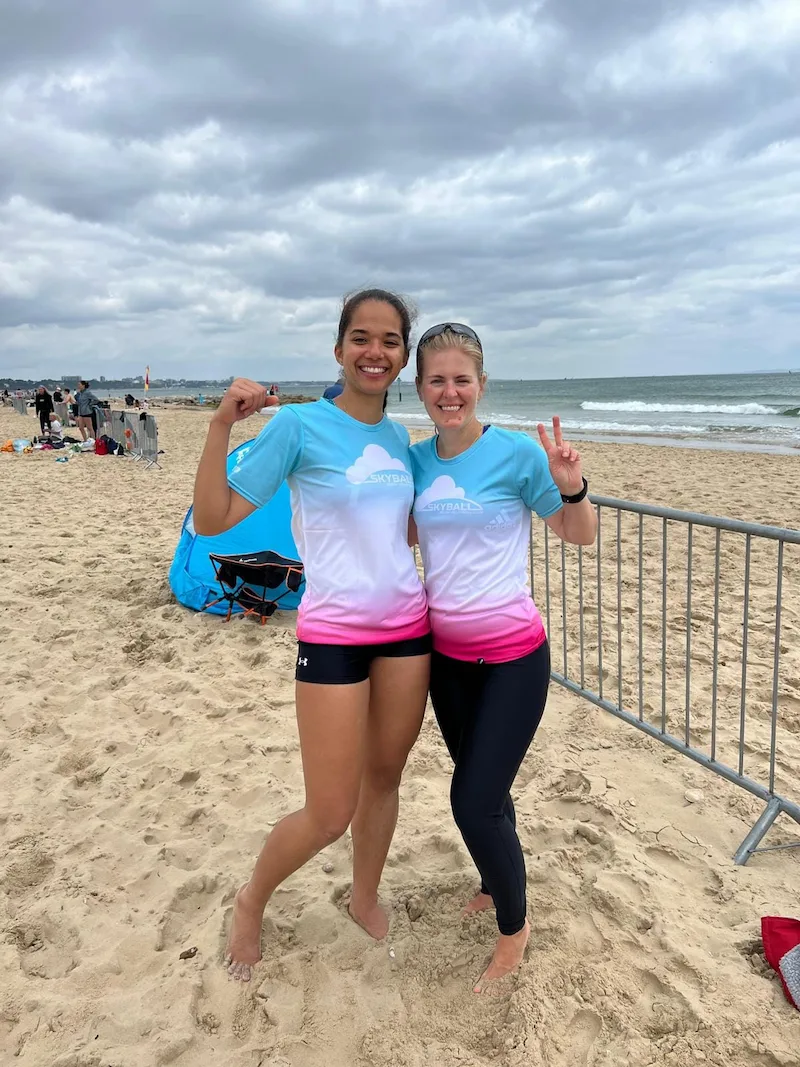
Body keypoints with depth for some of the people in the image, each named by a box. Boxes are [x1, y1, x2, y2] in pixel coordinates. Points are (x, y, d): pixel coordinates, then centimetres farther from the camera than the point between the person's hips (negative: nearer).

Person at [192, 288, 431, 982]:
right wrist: (222, 426, -22)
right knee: (330, 814, 1)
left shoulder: (399, 439, 7)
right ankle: (253, 901, 32)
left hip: (406, 628, 5)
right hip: (333, 635, -5)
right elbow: (212, 519, -12)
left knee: (384, 779, 16)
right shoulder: (301, 425, -9)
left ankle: (365, 901, 42)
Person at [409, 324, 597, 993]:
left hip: (513, 656, -5)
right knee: (482, 788, 20)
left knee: (475, 800, -4)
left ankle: (515, 923, 24)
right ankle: (497, 882, 47)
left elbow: (580, 535, -6)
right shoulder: (417, 459, 1)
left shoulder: (517, 452, -14)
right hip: (447, 653, 5)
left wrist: (571, 487, -25)